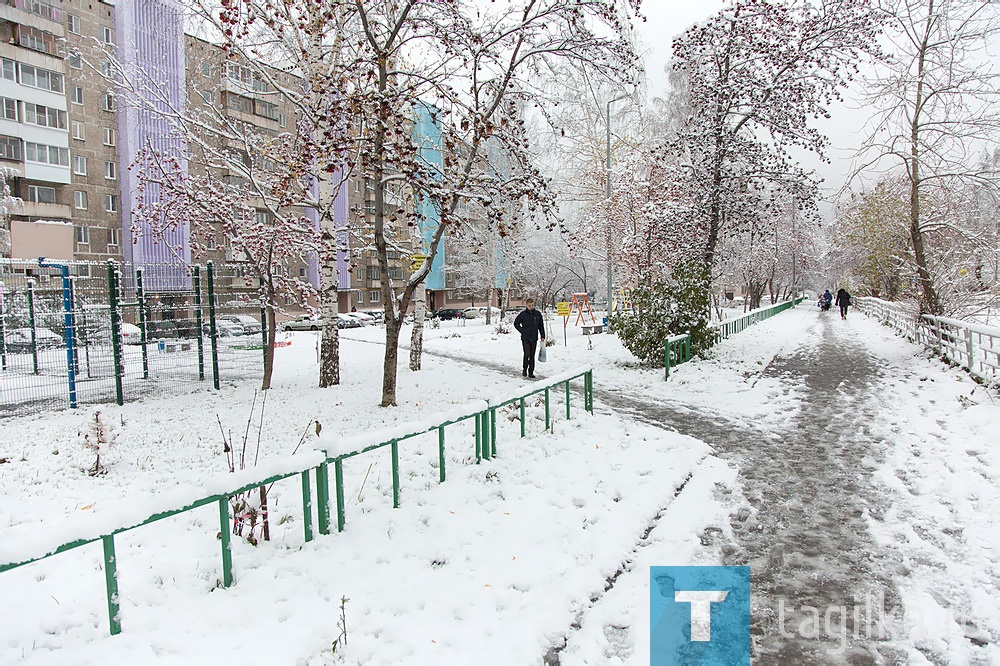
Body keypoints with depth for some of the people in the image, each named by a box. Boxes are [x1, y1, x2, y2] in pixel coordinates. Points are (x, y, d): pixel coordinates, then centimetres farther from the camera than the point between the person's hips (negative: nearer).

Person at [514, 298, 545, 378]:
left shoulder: (538, 314, 5)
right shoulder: (522, 314, -3)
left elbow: (541, 326, 12)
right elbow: (516, 323, 9)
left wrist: (542, 336, 8)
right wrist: (522, 330, -1)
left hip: (534, 338, 3)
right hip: (525, 338, -3)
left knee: (532, 356, 7)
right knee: (527, 354, -12)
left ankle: (531, 372, 15)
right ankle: (524, 370, 8)